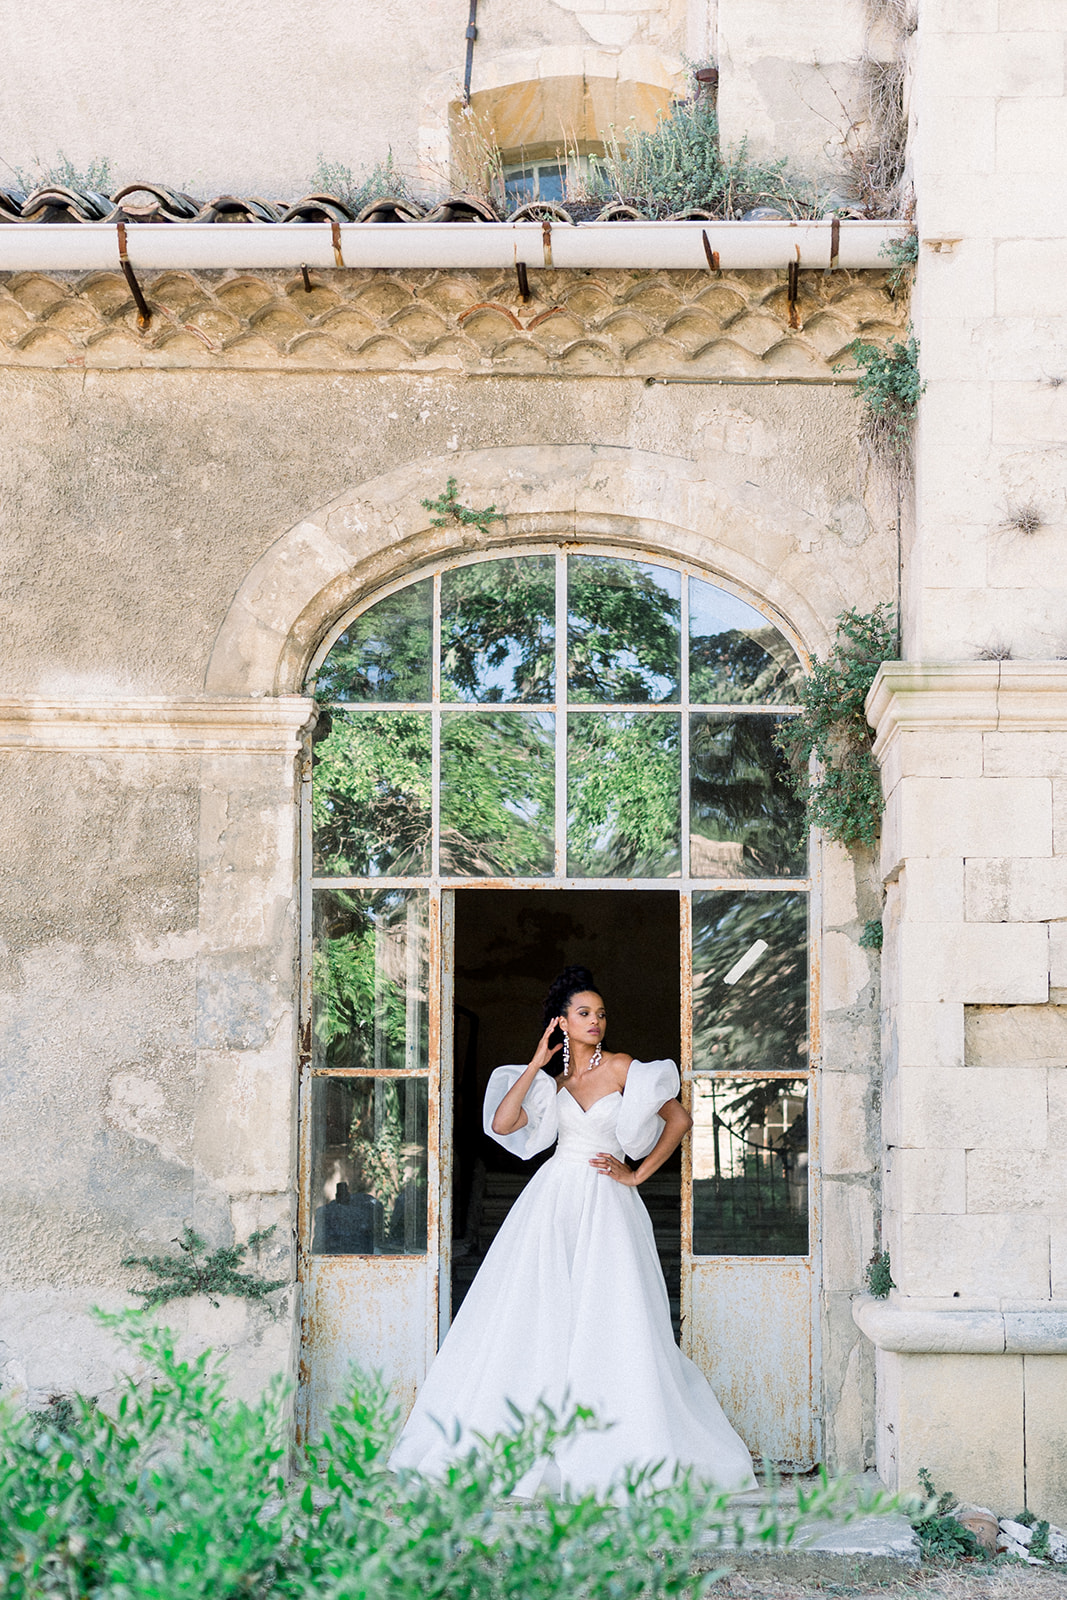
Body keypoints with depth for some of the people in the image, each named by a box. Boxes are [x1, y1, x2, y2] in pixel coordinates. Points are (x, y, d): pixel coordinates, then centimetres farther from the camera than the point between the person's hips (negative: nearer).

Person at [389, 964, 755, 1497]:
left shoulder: (620, 1067, 3)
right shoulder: (552, 1082, 13)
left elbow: (679, 1119, 3)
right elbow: (501, 1123, -1)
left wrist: (637, 1174, 0)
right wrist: (536, 1064, 0)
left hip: (605, 1206, -3)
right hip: (553, 1199, 3)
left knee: (610, 1320, -9)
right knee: (535, 1318, -3)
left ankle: (624, 1453, -3)